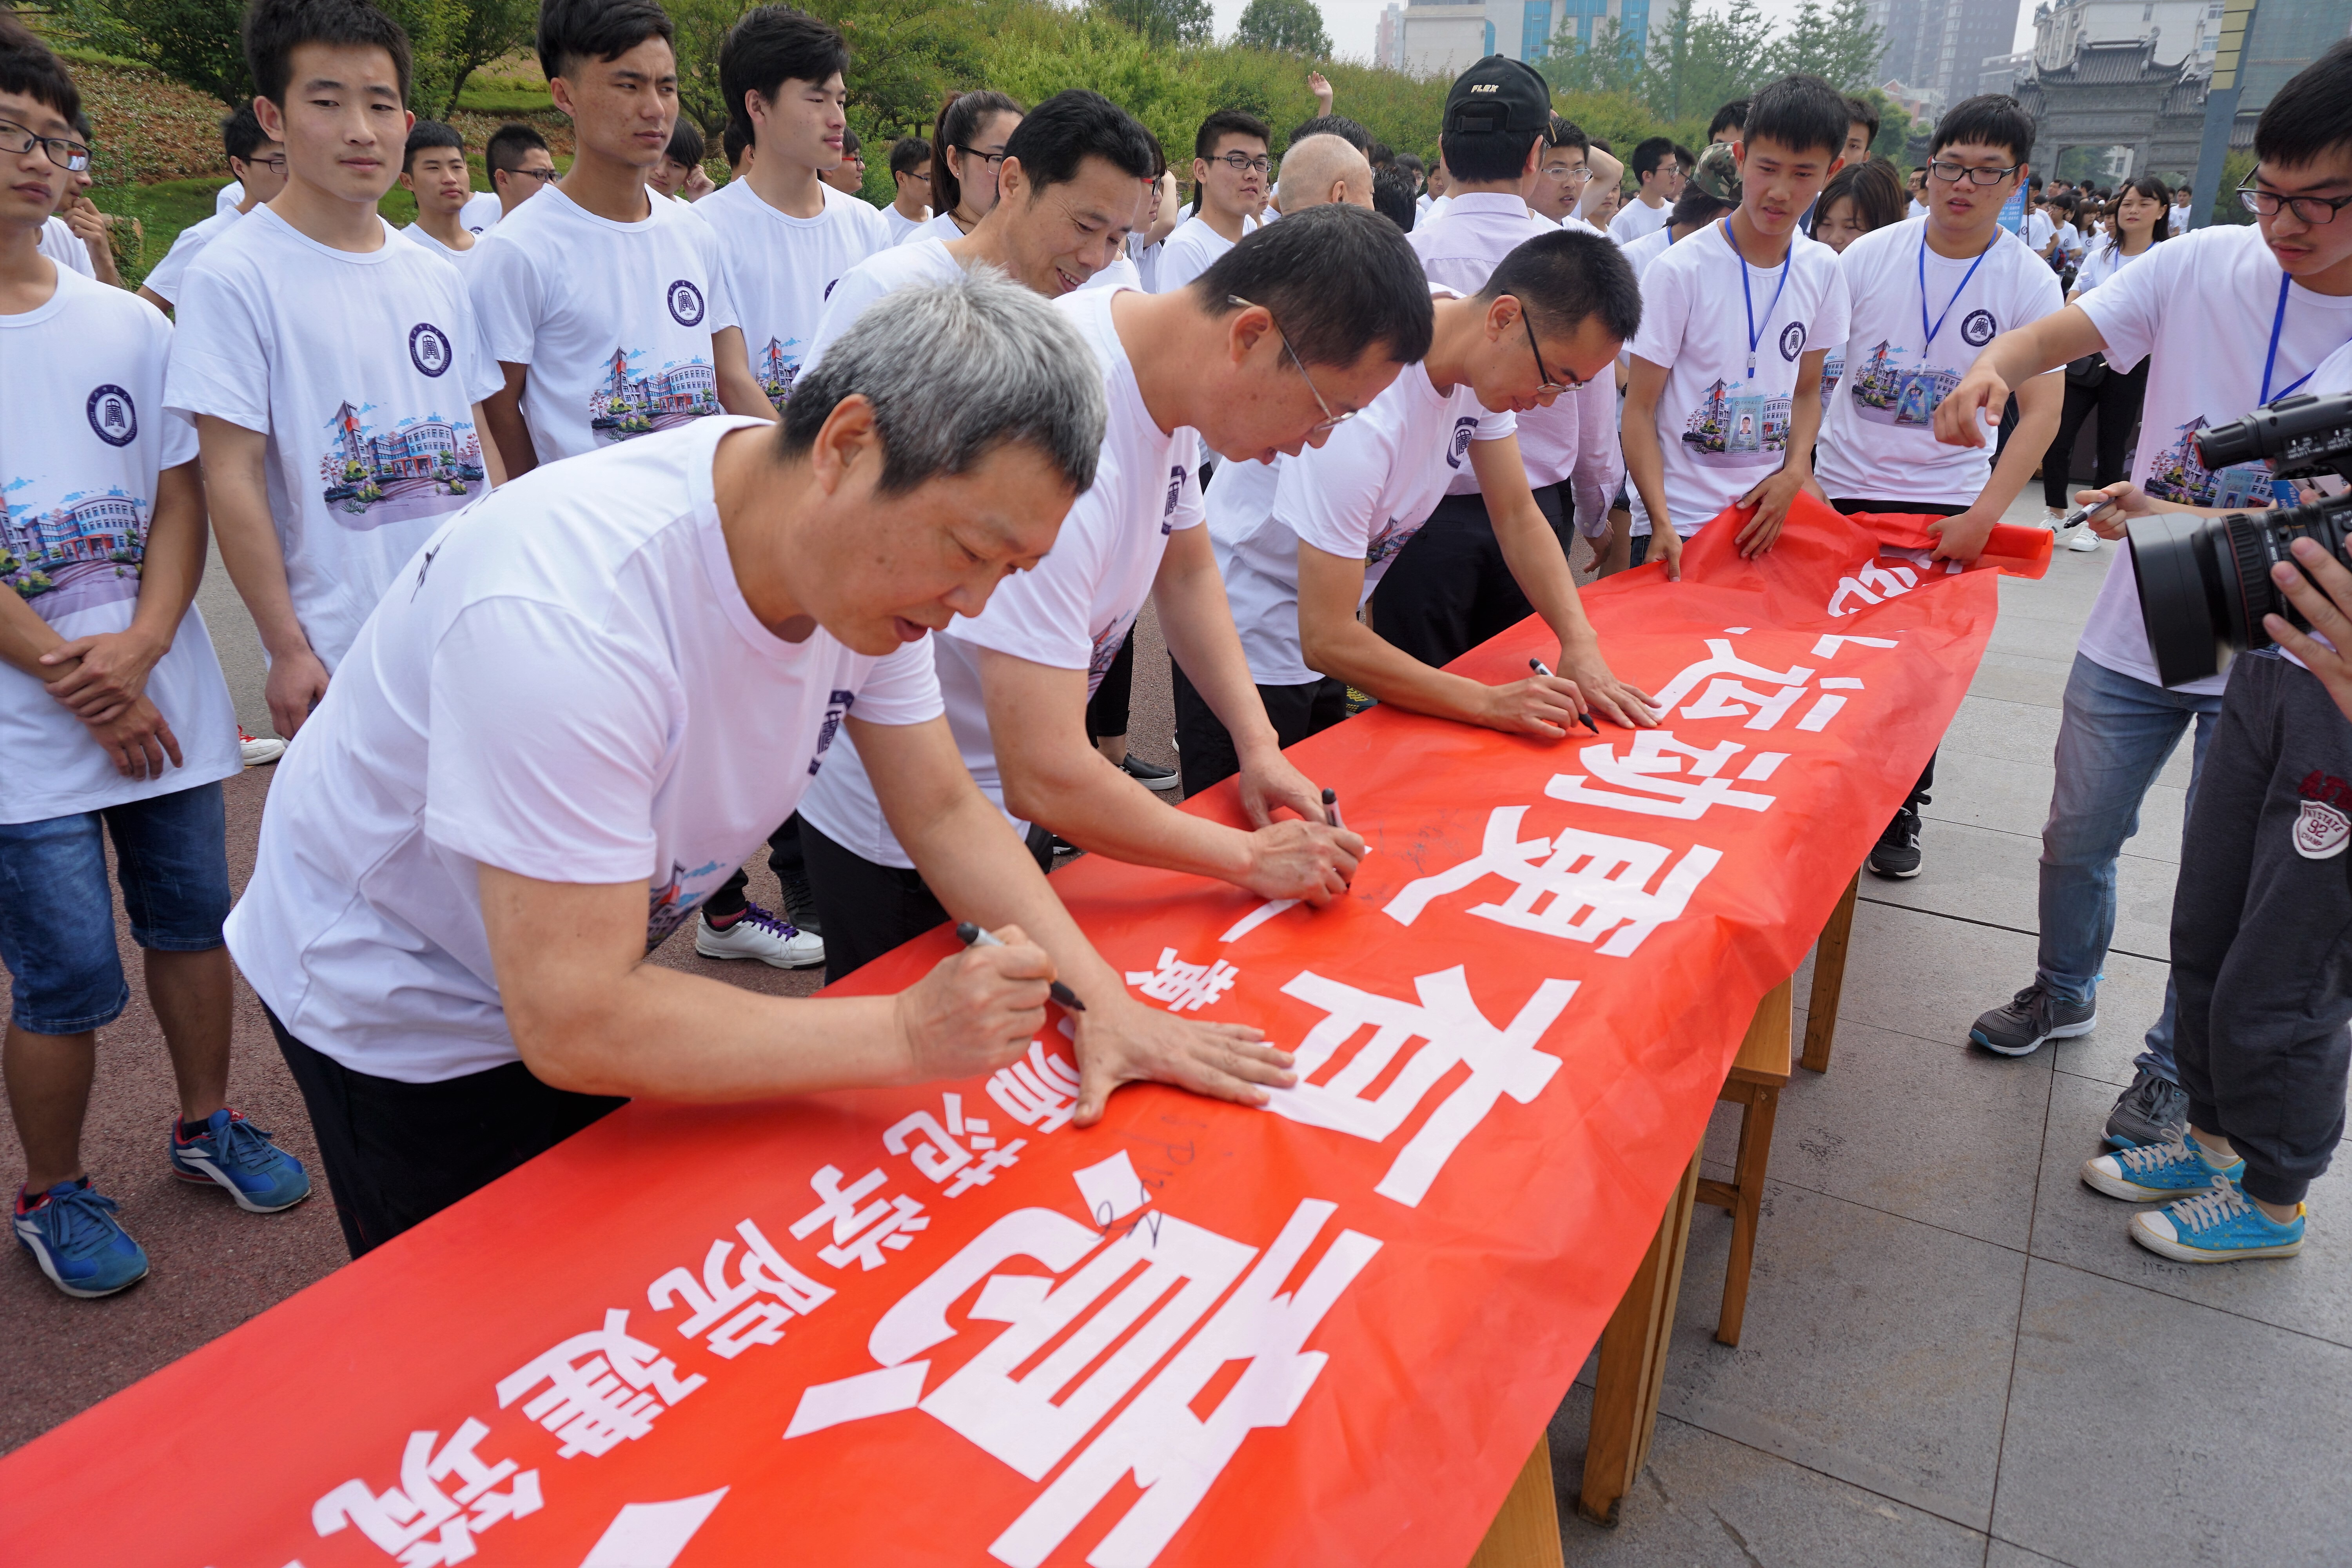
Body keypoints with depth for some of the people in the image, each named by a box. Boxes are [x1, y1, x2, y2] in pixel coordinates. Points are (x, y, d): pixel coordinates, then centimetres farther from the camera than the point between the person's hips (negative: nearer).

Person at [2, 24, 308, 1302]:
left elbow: (181, 499, 4)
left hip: (162, 697, 3)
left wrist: (138, 646, -11)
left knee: (191, 918, 13)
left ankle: (205, 1123, 35)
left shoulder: (126, 325, 6)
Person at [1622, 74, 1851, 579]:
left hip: (1769, 516, 4)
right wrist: (1662, 524, -20)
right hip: (1678, 522, -4)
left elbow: (1806, 390, 14)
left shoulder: (1823, 270, 4)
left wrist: (1795, 472, -6)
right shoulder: (1679, 271, -11)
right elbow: (1640, 408, -10)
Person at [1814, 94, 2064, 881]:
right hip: (1838, 490, 0)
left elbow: (2042, 410, -7)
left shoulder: (2030, 283, -4)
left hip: (1944, 508, 0)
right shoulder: (1869, 255, -2)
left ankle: (1899, 814, 24)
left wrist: (1983, 517, -18)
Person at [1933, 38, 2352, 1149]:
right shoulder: (2207, 264, -8)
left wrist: (2178, 524, -33)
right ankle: (2064, 993, 43)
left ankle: (2175, 1066, 34)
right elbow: (2061, 331, -16)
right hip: (2134, 634, 2)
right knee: (2077, 839, 16)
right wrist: (1992, 362, -40)